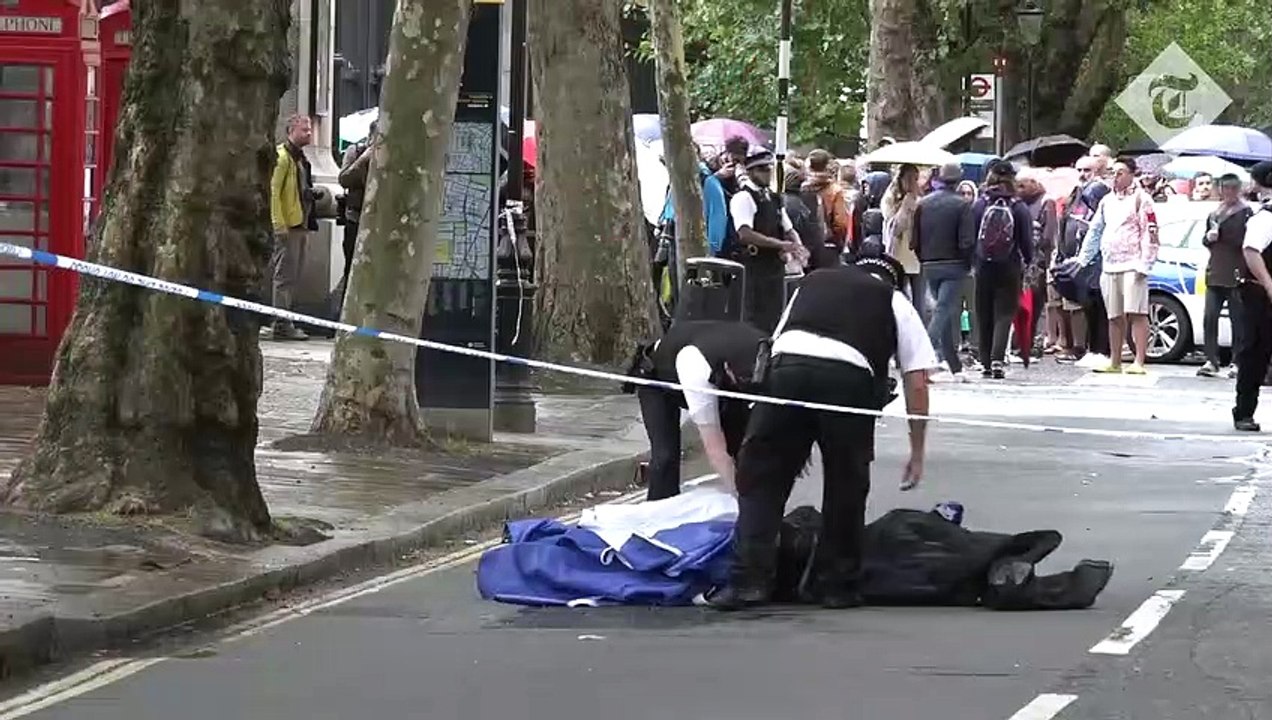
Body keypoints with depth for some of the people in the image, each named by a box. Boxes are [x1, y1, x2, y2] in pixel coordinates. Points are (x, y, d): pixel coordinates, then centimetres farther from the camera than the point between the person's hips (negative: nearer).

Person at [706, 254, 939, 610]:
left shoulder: (812, 282, 35)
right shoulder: (895, 302, 28)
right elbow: (917, 383, 22)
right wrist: (917, 454, 29)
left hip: (787, 366, 1)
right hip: (850, 376, -1)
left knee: (761, 478, 10)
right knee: (845, 486, 16)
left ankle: (748, 579, 2)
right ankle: (836, 585, 22)